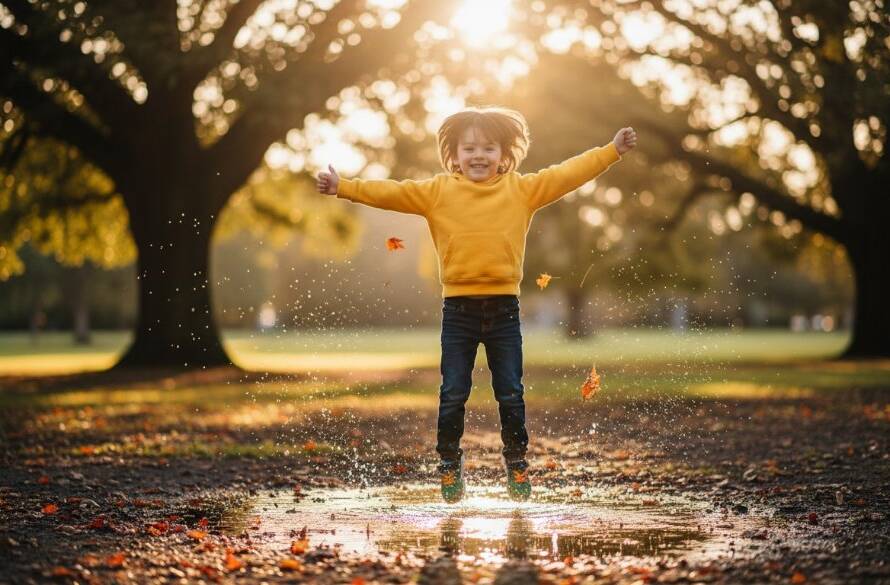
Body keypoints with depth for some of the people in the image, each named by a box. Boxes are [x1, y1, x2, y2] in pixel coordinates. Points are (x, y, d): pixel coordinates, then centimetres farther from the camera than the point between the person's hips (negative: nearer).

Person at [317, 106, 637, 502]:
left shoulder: (523, 189, 4)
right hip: (458, 309, 0)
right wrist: (343, 187, -10)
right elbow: (390, 193, -2)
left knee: (511, 393, 6)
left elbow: (568, 174, 3)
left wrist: (611, 151, -2)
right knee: (453, 394, 4)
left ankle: (516, 463, 21)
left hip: (504, 308, 0)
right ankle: (449, 463, 19)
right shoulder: (437, 191, 2)